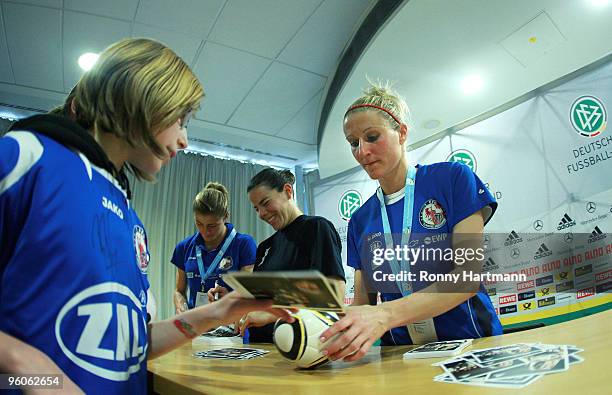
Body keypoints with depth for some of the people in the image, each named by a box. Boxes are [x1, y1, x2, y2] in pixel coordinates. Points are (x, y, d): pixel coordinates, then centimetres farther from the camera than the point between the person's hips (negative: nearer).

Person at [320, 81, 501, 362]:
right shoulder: (360, 220, 8)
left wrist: (386, 315, -26)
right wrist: (333, 326, -16)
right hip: (401, 357, 5)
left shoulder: (452, 178, -3)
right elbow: (362, 301, 7)